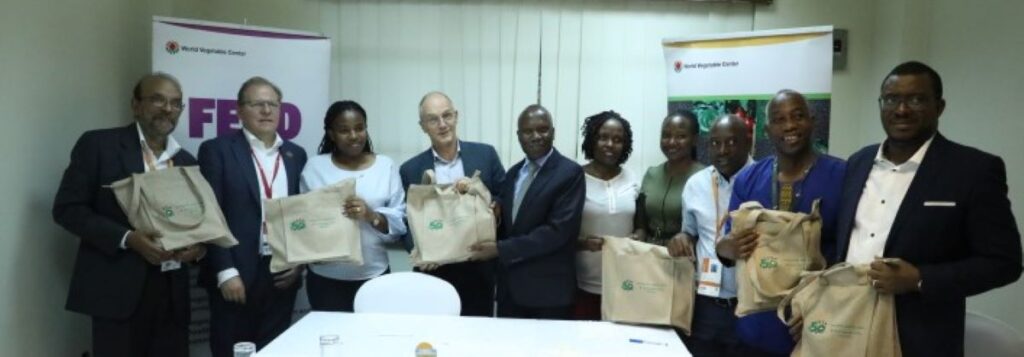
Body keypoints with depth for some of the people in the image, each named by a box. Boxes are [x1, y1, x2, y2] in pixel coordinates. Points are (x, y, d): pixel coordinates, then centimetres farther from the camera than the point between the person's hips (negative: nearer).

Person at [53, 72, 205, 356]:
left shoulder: (186, 161, 13)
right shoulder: (98, 144, -1)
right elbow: (67, 208, -6)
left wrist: (199, 245, -4)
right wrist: (127, 238, -18)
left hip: (172, 291, 5)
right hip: (119, 289, -4)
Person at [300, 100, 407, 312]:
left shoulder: (386, 166, 2)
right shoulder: (314, 167, 4)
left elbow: (400, 221, -2)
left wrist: (371, 215, -19)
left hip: (373, 276, 0)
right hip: (325, 277, 0)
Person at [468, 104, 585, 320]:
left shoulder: (570, 173, -10)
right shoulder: (513, 173, 12)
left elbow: (558, 231, -18)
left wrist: (500, 249, -18)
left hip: (549, 290, -6)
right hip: (510, 287, 6)